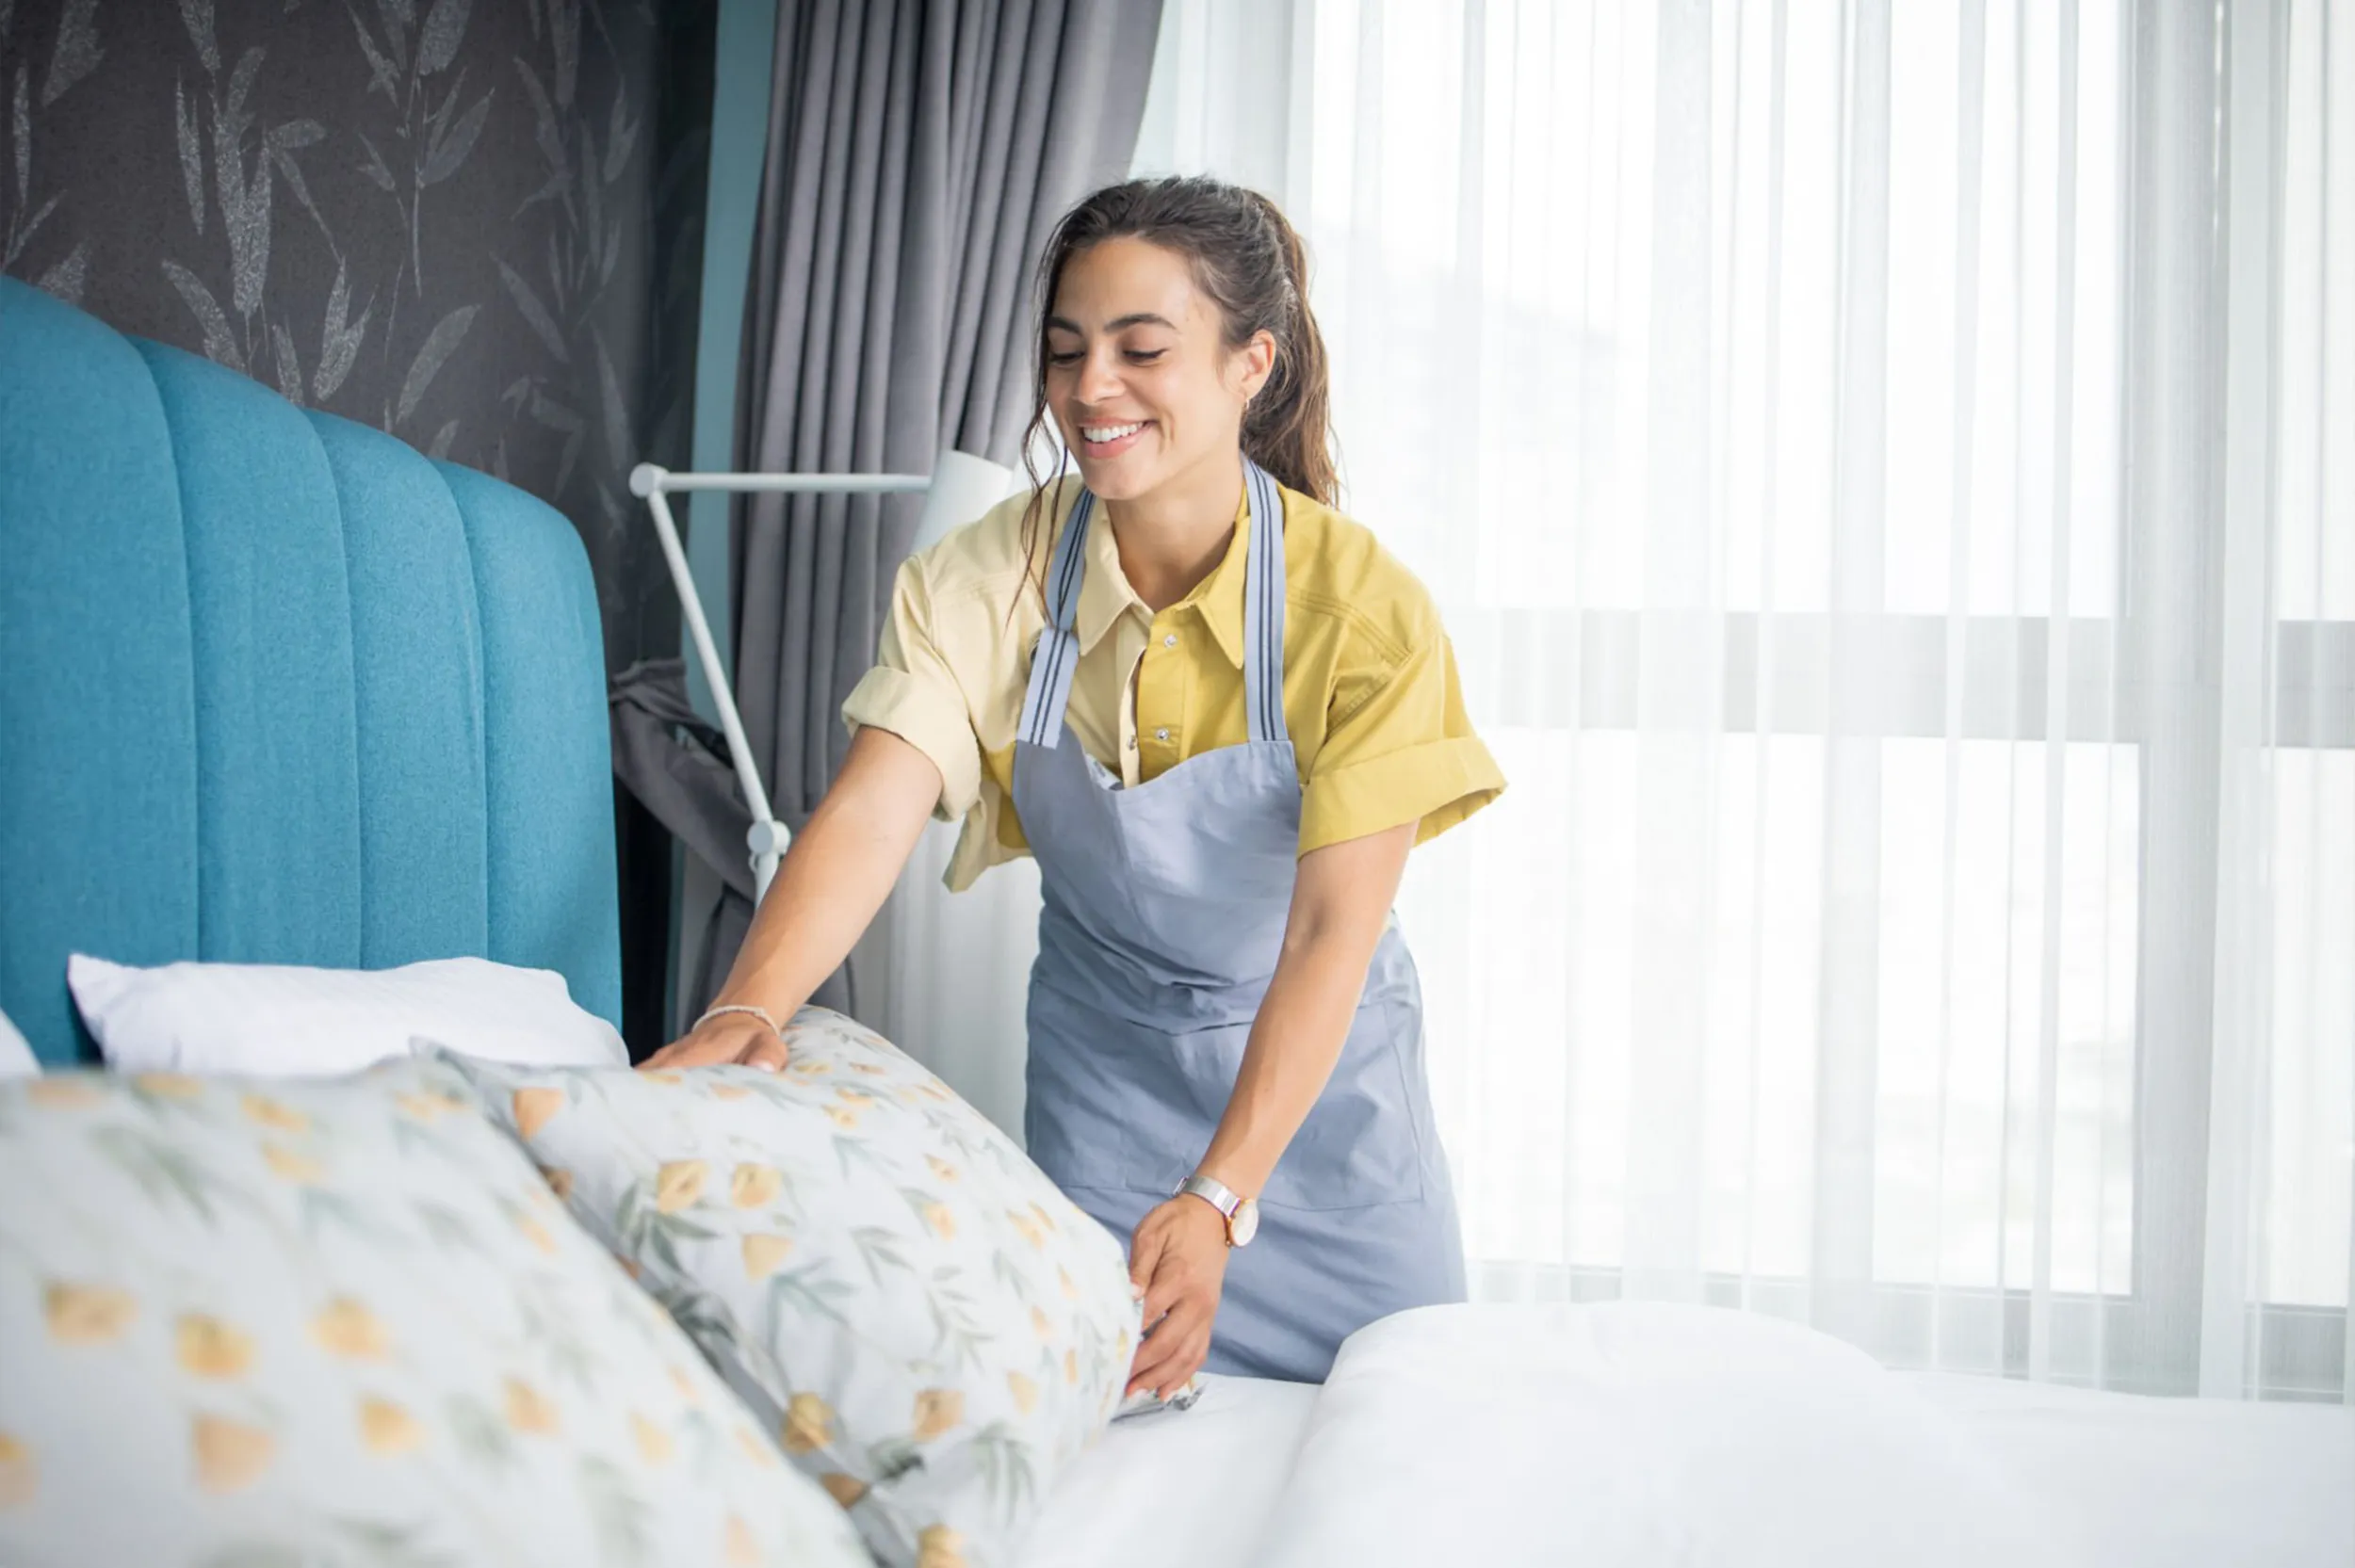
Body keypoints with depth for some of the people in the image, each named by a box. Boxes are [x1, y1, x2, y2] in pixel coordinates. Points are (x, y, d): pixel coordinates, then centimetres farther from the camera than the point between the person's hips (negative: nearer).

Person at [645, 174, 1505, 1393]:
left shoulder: (1365, 608, -22)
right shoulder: (981, 584, -16)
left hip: (1319, 1068, -1)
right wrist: (749, 1008, -48)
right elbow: (872, 809, -28)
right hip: (1103, 1066, 1)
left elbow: (1334, 930, -26)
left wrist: (1218, 1200, -36)